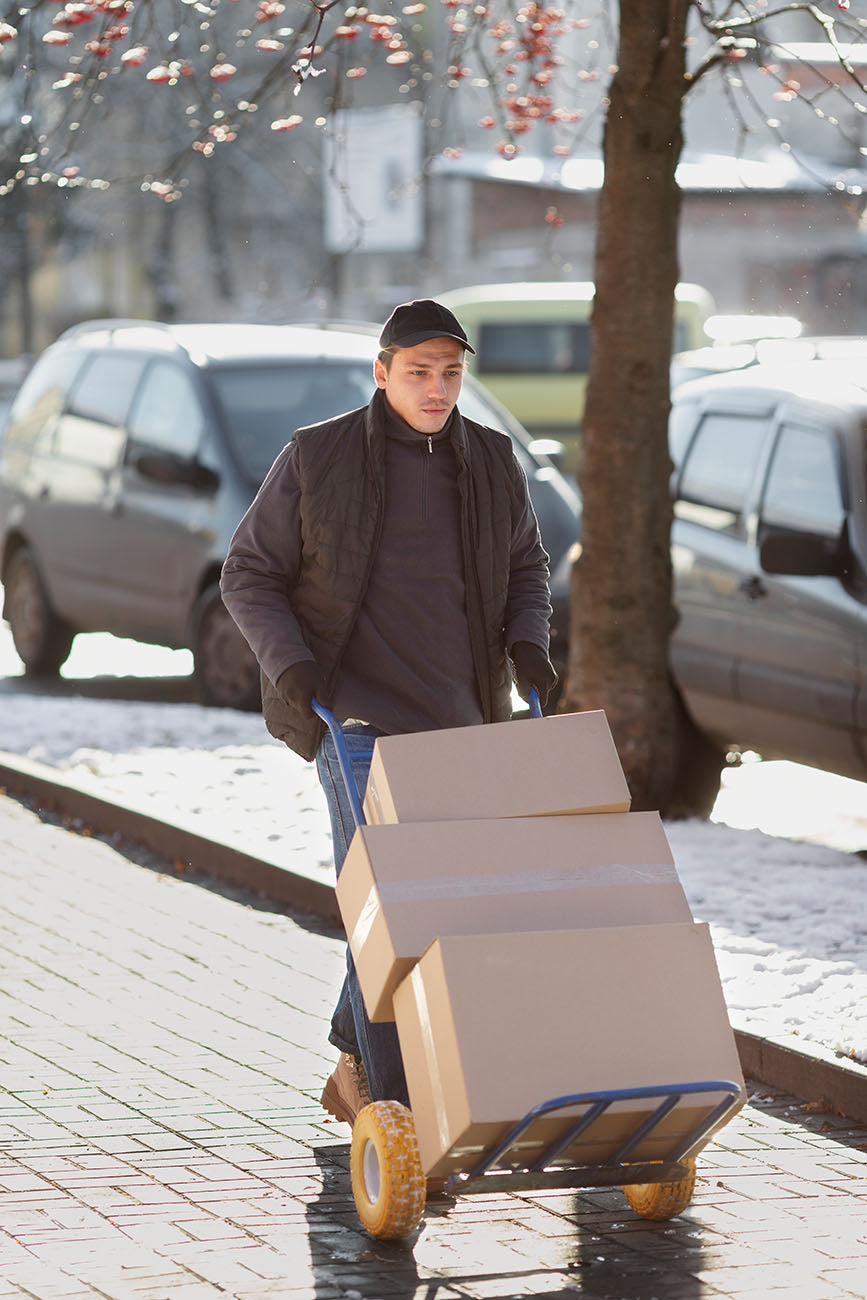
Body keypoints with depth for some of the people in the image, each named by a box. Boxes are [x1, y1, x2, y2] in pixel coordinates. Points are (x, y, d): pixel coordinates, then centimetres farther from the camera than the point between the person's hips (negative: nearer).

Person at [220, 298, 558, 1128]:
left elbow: (524, 566, 15)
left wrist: (527, 644, -4)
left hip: (455, 717, 5)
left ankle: (354, 1071, 32)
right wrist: (288, 663, -18)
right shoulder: (316, 459, -8)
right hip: (355, 716, -5)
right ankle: (395, 1108, -14)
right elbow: (249, 576, -2)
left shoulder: (489, 461, 3)